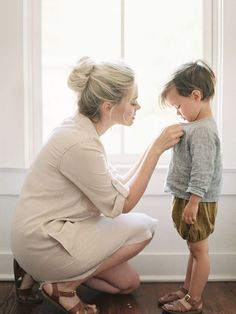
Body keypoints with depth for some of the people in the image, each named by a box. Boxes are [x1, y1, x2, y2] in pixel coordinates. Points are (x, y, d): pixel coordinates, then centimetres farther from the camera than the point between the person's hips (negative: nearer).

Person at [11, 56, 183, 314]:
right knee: (143, 227, -8)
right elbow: (122, 203, -17)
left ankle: (48, 273, 15)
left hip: (46, 234, 9)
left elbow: (119, 186, 6)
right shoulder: (80, 144, -27)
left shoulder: (81, 130, 3)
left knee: (128, 282, 14)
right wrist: (157, 149, -18)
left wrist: (155, 147, 0)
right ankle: (63, 286, -2)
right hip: (43, 243, -9)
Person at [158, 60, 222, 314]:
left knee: (198, 249, 3)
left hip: (198, 202, -9)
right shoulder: (195, 125, 10)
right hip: (187, 198, 9)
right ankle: (186, 291, 31)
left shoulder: (203, 131, -21)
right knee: (194, 249, 19)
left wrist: (192, 203, -24)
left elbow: (202, 172, -25)